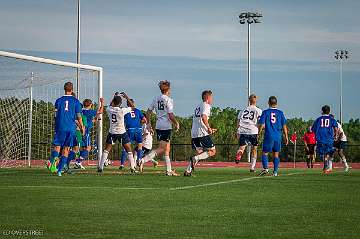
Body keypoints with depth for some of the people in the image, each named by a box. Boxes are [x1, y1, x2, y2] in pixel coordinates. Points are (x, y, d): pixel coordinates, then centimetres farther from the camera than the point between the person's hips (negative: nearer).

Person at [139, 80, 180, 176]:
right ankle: (144, 160, -23)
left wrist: (148, 123, 23)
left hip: (158, 126, 8)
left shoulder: (155, 99, 10)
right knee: (161, 149, -8)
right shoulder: (168, 100, -10)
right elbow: (171, 116, -15)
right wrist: (176, 124, 0)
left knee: (167, 149, 15)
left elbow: (148, 113, 13)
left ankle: (169, 170, 17)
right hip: (166, 126, -8)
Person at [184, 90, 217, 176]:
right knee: (212, 151, 1)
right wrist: (209, 128, -12)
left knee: (199, 152, 15)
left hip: (194, 134, 9)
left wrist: (209, 129, 29)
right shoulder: (206, 105, -4)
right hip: (202, 134, -8)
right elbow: (203, 117, -22)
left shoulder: (198, 107, 24)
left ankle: (188, 171, 3)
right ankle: (195, 159, -17)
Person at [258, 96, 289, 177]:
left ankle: (265, 168, -16)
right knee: (276, 154, 11)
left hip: (269, 136, -2)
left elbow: (261, 124, -5)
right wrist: (286, 136, 11)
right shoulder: (280, 113, 5)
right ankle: (275, 171, 6)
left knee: (265, 153, 4)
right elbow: (284, 125, 5)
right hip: (278, 137, 2)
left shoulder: (265, 112, -1)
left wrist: (258, 134, 6)